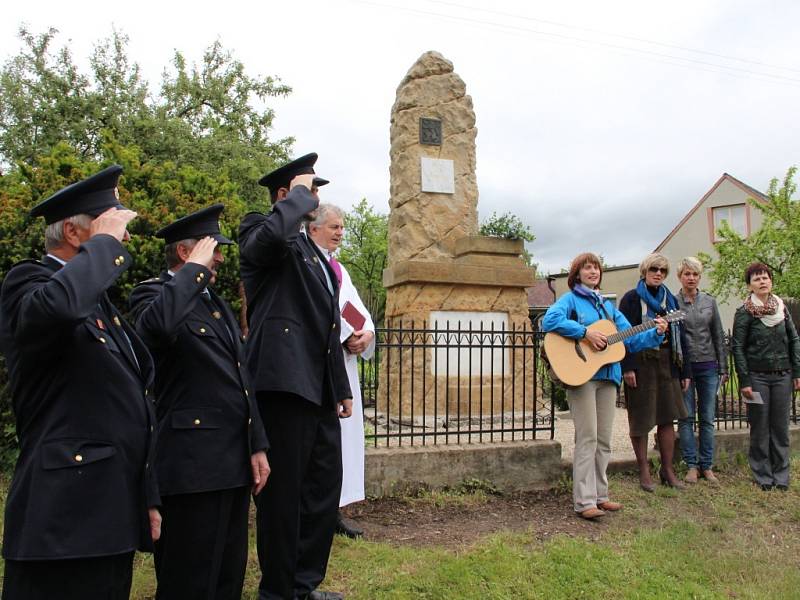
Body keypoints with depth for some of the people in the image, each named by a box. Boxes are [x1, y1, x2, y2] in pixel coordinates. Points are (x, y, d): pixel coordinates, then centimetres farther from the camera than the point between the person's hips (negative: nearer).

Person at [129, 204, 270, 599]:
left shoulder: (218, 304, 19)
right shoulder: (154, 293, -6)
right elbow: (158, 327, -33)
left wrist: (257, 446, 14)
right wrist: (195, 268, -18)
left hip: (235, 463, 8)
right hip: (193, 465, -8)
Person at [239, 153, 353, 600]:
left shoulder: (312, 250, 23)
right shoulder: (262, 231, -1)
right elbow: (271, 233, -29)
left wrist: (342, 386, 21)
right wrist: (300, 195, -10)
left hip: (320, 386, 9)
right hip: (285, 378, -9)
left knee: (325, 485, 14)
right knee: (284, 489, 0)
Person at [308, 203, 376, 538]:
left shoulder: (340, 269, 22)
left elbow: (356, 307, 15)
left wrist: (367, 331, -5)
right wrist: (347, 335, -17)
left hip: (343, 360, 8)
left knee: (344, 430, 8)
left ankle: (334, 509, 15)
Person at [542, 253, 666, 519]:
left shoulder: (607, 305, 20)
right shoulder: (571, 299, 0)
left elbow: (630, 339, 18)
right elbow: (549, 320, -21)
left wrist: (656, 333, 2)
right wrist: (587, 332, -22)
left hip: (608, 376, 7)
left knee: (604, 440, 10)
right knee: (587, 438, -8)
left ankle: (600, 494, 20)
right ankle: (584, 501, -3)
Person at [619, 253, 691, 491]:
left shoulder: (670, 300, 15)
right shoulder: (632, 299, -1)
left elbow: (680, 336, 15)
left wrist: (685, 371, 10)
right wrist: (627, 367, -18)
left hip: (667, 364, 5)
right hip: (641, 363, -5)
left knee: (667, 417, 7)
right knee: (640, 418, 1)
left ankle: (668, 469, 18)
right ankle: (643, 471, 12)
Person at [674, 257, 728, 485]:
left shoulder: (709, 302, 8)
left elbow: (719, 336, 10)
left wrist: (723, 368, 7)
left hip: (708, 366, 3)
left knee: (707, 418, 6)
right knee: (686, 418, 1)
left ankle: (707, 466, 15)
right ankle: (691, 465, 9)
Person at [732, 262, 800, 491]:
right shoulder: (744, 313, -5)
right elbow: (737, 348, -6)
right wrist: (744, 381, -10)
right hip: (758, 377, -3)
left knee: (781, 428, 8)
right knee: (760, 429, 3)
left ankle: (781, 476, 18)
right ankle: (763, 477, 13)